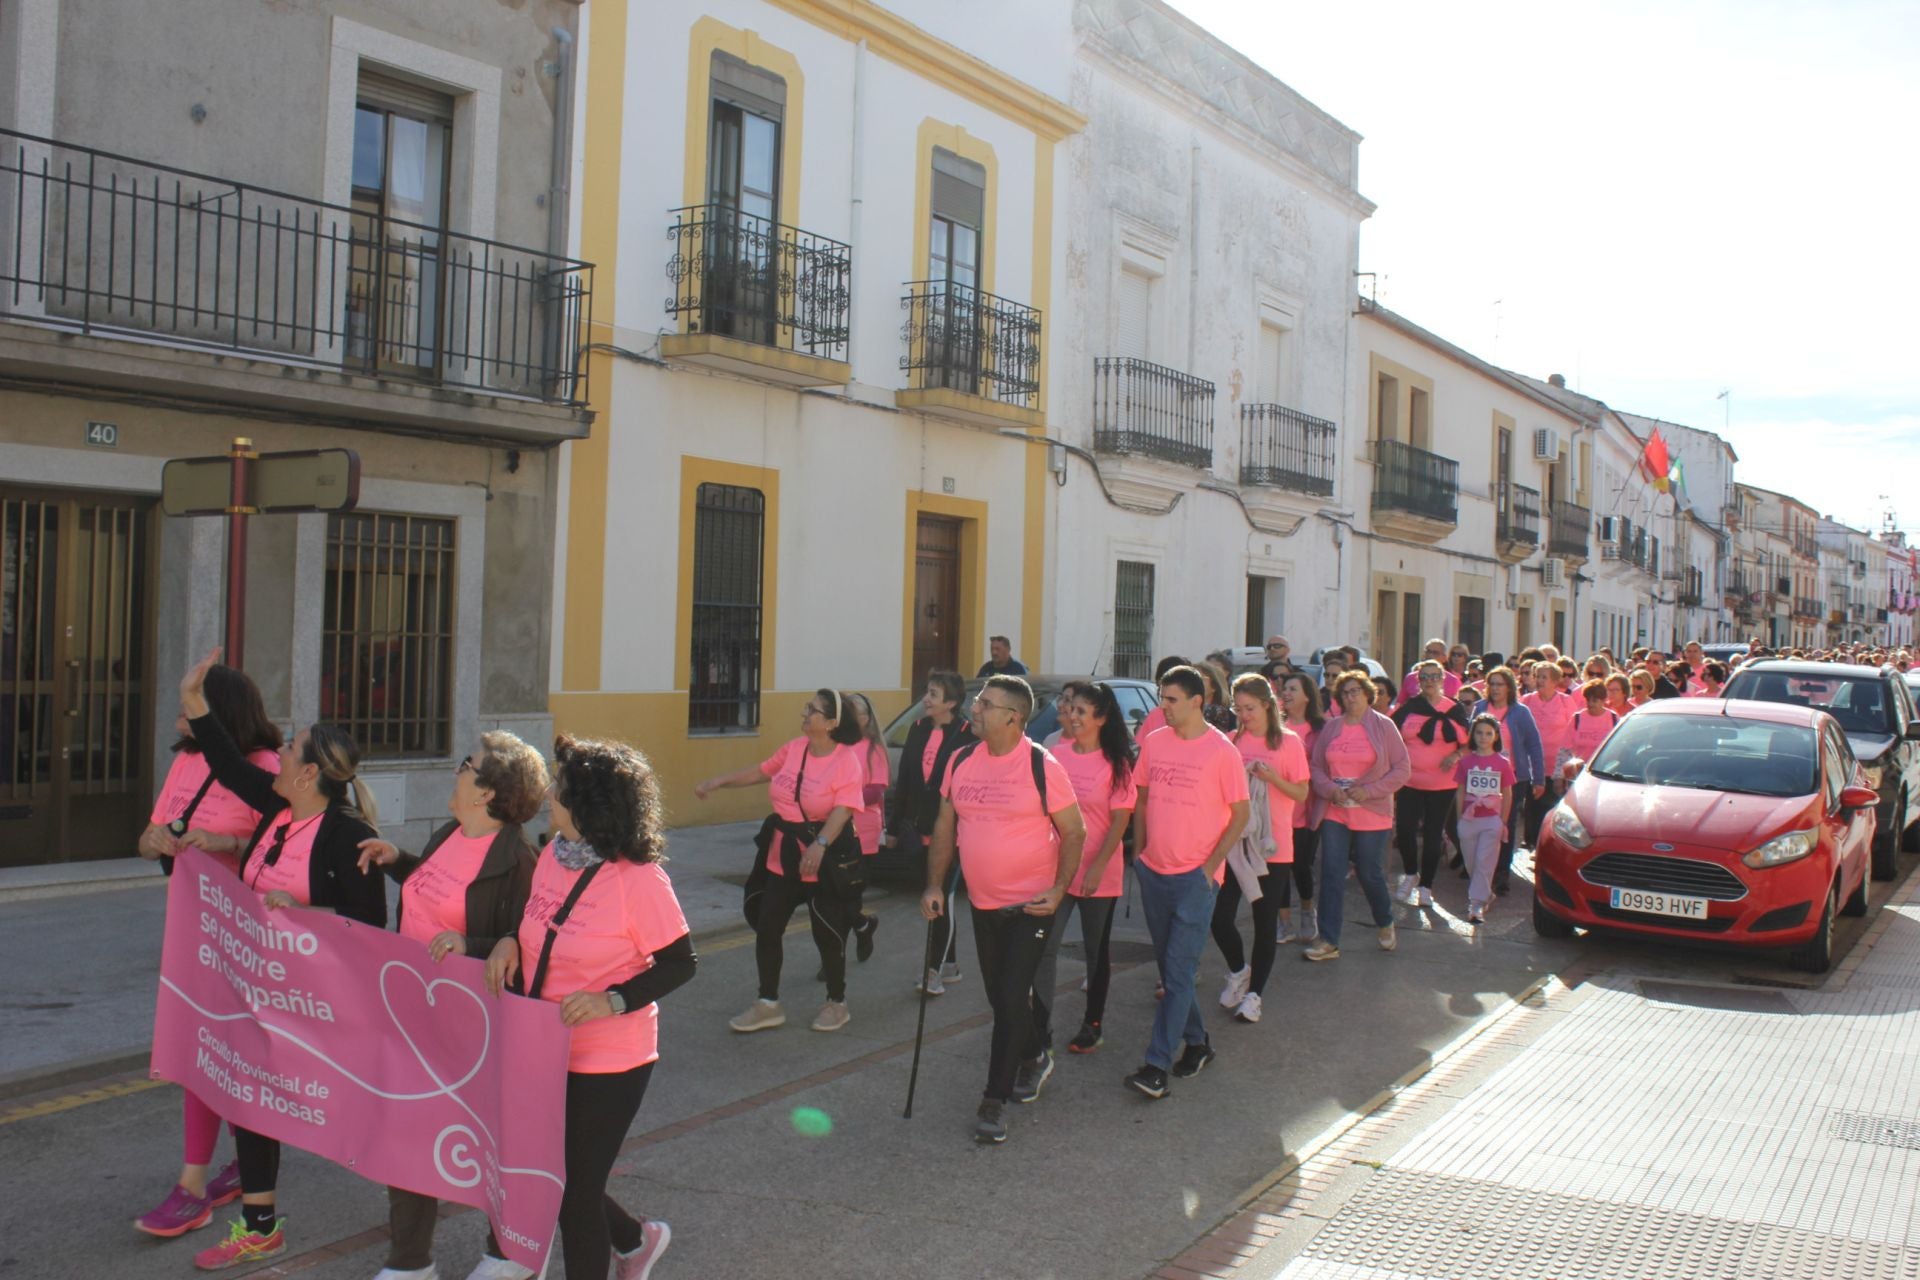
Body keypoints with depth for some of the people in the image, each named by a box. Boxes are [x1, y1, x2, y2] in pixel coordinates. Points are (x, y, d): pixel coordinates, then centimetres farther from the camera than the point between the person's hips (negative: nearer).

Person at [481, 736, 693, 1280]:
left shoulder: (640, 878, -22)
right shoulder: (553, 854, -1)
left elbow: (680, 963, -15)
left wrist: (612, 1001, -26)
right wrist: (508, 942, -6)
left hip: (607, 1063, -7)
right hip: (542, 1051, 8)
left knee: (574, 1188, 5)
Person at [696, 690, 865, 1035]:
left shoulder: (846, 760, -17)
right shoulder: (794, 747, 2)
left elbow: (843, 809, -27)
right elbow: (762, 770, 17)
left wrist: (820, 845, -41)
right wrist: (719, 782, 14)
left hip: (826, 861, -6)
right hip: (782, 857, 7)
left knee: (827, 934, 4)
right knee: (766, 928, 7)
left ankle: (836, 1004, 25)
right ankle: (767, 1004, 21)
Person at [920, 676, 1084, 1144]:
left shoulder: (1042, 766, -14)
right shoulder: (962, 762, 1)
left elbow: (1074, 832, -8)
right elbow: (945, 825, 9)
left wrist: (1059, 889, -17)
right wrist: (935, 885, 2)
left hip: (1031, 904, -6)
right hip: (983, 903, 6)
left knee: (1012, 999, -7)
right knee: (999, 996, 17)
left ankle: (994, 1101, 3)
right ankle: (1034, 1057, 43)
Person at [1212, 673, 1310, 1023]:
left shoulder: (1288, 741, -3)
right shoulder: (1233, 741, 5)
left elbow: (1302, 794, -2)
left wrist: (1271, 777, -18)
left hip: (1272, 845, -2)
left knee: (1265, 922, 5)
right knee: (1220, 916, -3)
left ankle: (1254, 992, 18)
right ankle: (1238, 971, 25)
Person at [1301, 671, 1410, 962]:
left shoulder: (1383, 726, -3)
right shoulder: (1330, 728, 5)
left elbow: (1402, 770, -5)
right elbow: (1315, 766, 8)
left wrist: (1368, 791, -14)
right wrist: (1330, 789, -11)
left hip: (1371, 815, -2)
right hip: (1334, 813, 2)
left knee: (1370, 873, 7)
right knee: (1332, 874, -2)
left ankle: (1386, 924, 36)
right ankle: (1328, 942, 2)